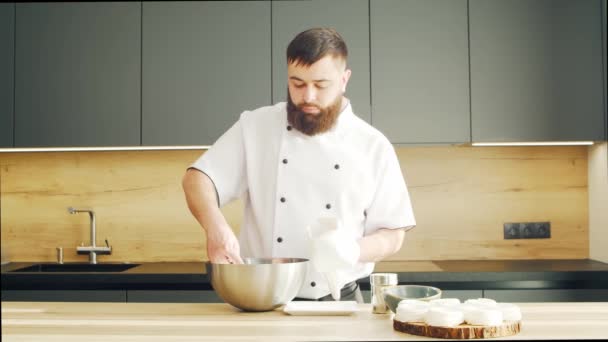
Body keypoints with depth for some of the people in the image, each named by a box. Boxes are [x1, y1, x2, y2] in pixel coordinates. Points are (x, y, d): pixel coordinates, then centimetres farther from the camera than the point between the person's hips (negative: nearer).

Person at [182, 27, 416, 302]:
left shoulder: (373, 146, 1)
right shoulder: (256, 126, 3)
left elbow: (392, 235, 4)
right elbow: (197, 178, 0)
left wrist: (353, 251, -18)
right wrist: (216, 226, -20)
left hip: (338, 301, 0)